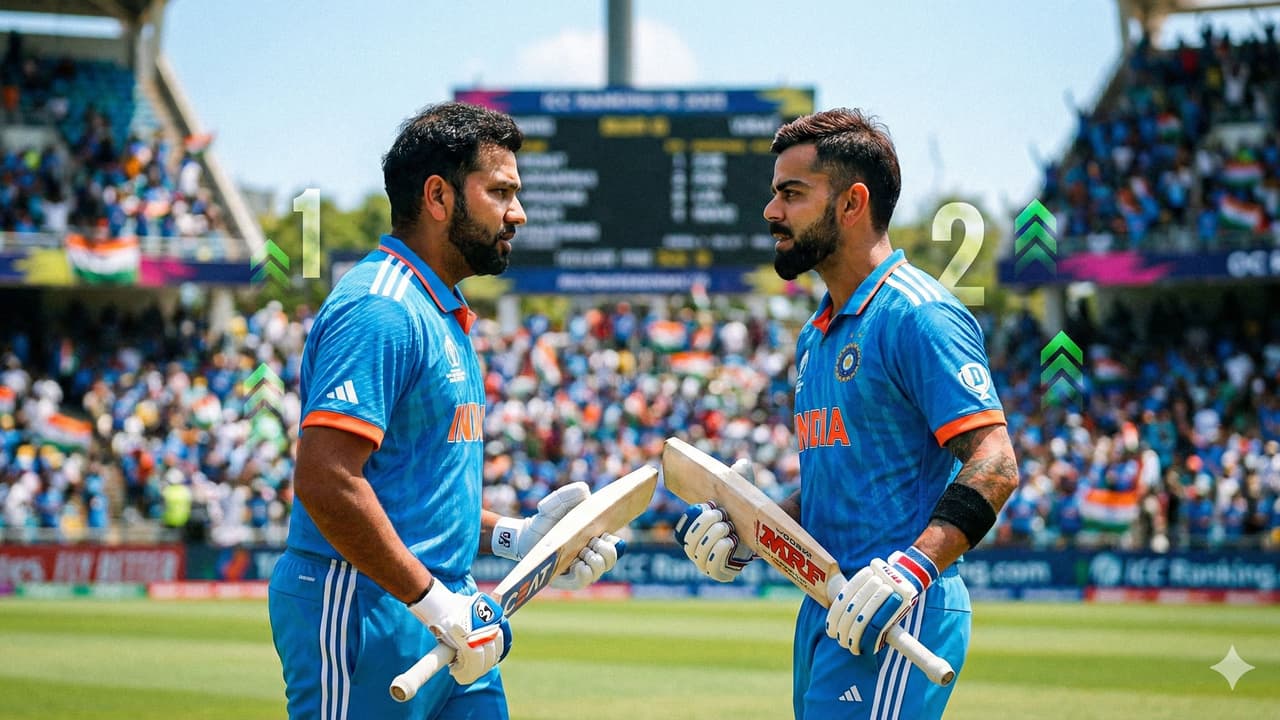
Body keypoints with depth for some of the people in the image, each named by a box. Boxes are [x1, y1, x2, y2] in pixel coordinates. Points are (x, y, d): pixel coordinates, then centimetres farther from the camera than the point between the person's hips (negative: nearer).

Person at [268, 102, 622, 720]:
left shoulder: (442, 315, 19)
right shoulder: (379, 310, -14)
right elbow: (325, 482, -24)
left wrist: (513, 537, 12)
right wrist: (435, 604, -22)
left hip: (442, 628, 10)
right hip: (366, 616, -10)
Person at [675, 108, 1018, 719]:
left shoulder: (917, 316, -11)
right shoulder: (817, 335, 19)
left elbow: (993, 466, -18)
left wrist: (913, 567, -29)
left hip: (897, 615, -9)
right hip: (827, 609, 9)